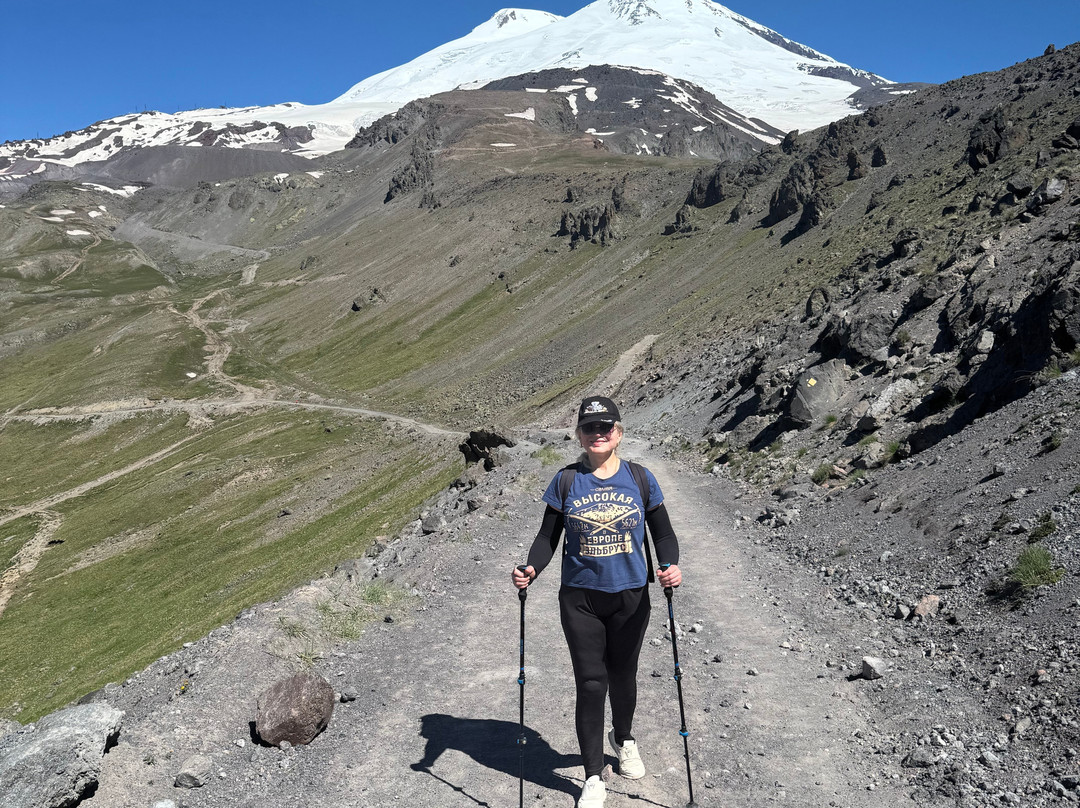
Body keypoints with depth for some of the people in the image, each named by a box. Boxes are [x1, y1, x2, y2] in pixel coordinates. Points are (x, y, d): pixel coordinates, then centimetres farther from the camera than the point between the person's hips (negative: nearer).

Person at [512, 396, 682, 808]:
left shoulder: (640, 479, -3)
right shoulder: (566, 481, -3)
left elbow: (663, 532, 2)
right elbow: (548, 537, 0)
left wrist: (671, 565, -18)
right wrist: (531, 569, -18)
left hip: (630, 597, 1)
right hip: (580, 600, -1)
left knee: (623, 676, 17)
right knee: (591, 684, 1)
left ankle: (623, 740, 48)